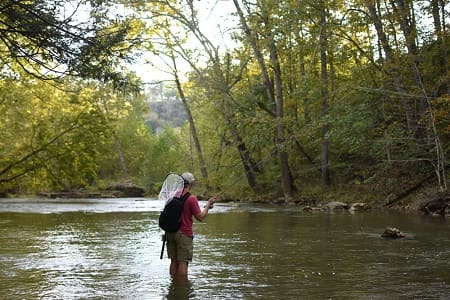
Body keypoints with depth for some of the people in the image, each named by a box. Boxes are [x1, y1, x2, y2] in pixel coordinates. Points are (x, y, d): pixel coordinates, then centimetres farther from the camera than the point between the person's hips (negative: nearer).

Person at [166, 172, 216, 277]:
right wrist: (208, 204, 2)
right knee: (183, 262, 0)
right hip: (184, 234, -6)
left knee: (174, 261, 13)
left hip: (171, 232, 6)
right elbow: (200, 217, -11)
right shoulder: (191, 198, -15)